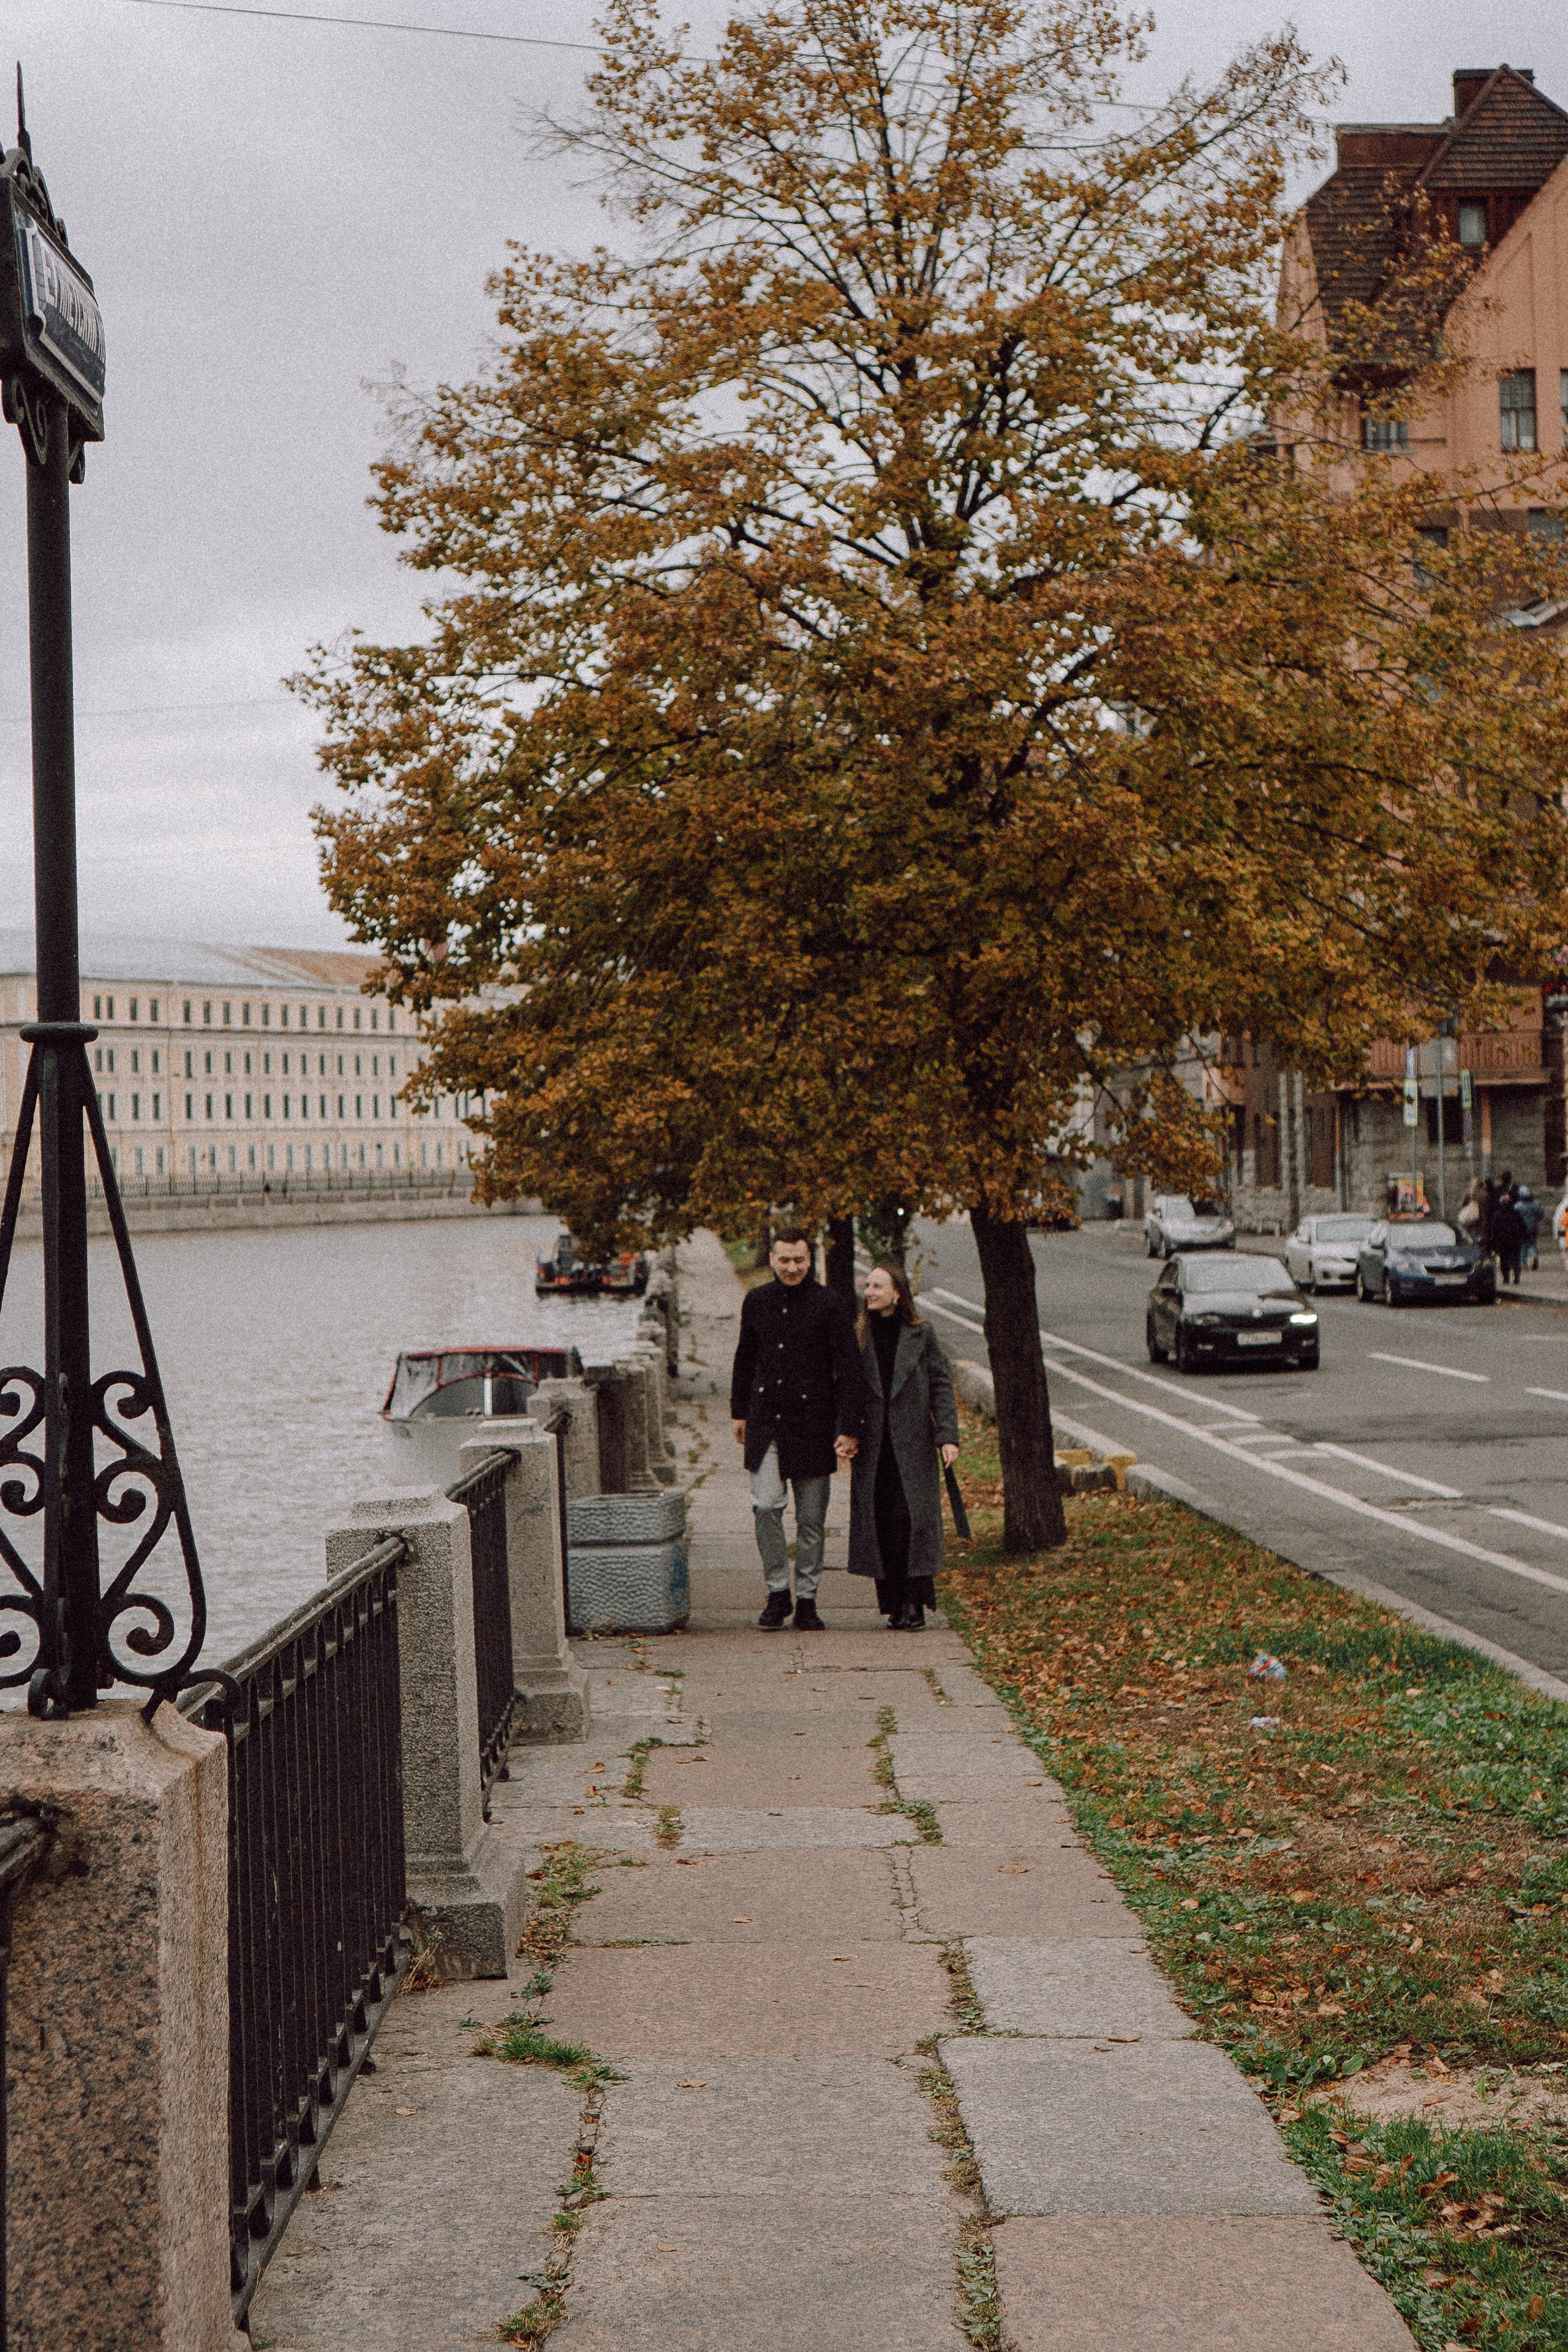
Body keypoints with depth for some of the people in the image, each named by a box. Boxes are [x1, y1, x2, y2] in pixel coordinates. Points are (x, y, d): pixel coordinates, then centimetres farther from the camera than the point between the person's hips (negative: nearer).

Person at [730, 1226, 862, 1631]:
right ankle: (778, 1592, 3)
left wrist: (848, 1428, -11)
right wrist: (740, 1412, 18)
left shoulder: (829, 1304, -5)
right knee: (766, 1505, -11)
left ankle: (806, 1600, 14)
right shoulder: (756, 1302, 7)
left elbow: (848, 1369, -6)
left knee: (811, 1518, 3)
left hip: (813, 1423, -2)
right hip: (766, 1423, 2)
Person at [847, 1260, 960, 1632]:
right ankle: (894, 1604, 8)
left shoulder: (921, 1336, 2)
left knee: (911, 1519, -9)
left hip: (912, 1446, -2)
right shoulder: (859, 1338, 7)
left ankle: (914, 1604, -3)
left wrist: (948, 1436, -8)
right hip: (872, 1446, 2)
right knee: (879, 1524, 0)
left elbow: (941, 1386, 1)